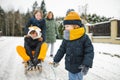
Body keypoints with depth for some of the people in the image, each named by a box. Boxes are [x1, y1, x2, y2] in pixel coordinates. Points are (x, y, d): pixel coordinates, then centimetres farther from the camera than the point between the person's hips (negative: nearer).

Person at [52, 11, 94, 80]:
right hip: (70, 67, 4)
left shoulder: (84, 38, -15)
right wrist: (56, 60, 15)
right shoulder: (66, 39, 0)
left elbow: (89, 52, -16)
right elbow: (61, 50, 12)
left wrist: (86, 65, -25)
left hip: (79, 68, -4)